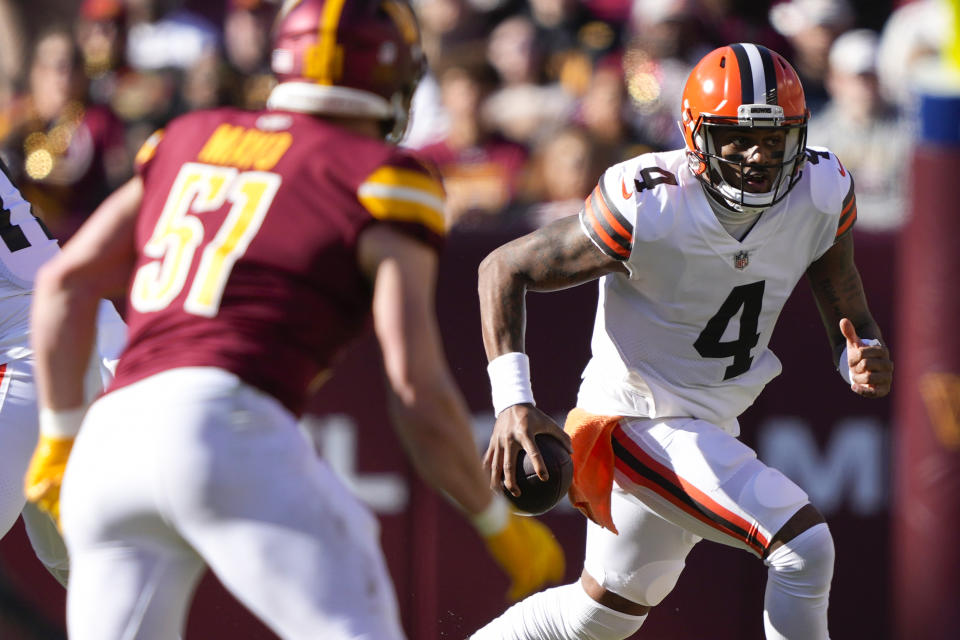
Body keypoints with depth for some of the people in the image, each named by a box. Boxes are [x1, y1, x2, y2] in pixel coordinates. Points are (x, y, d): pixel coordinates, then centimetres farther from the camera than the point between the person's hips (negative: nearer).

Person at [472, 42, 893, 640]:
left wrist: (865, 359, -24)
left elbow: (846, 309, 1)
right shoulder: (650, 208, -25)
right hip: (639, 422, -8)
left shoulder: (821, 195, -10)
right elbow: (505, 268, -15)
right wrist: (513, 402, -27)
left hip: (708, 426, 8)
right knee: (805, 548, -22)